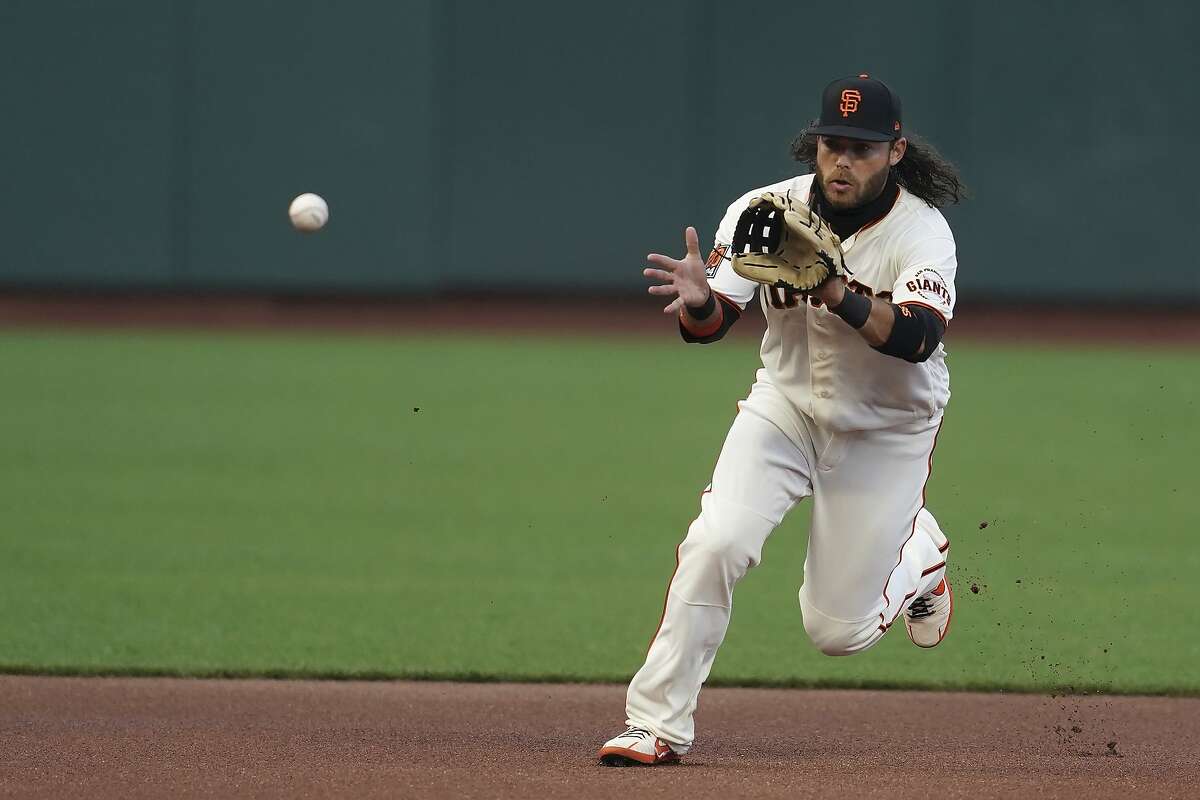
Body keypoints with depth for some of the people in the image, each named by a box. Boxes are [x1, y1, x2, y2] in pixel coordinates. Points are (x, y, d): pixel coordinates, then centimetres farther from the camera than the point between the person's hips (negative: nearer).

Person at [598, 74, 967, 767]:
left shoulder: (922, 234, -22)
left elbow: (917, 337, -38)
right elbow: (709, 323, -15)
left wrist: (833, 290, -52)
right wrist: (700, 301, -39)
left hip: (885, 433, -2)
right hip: (786, 406, 2)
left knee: (837, 630, 0)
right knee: (716, 543, -23)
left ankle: (919, 553, 34)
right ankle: (658, 723, -14)